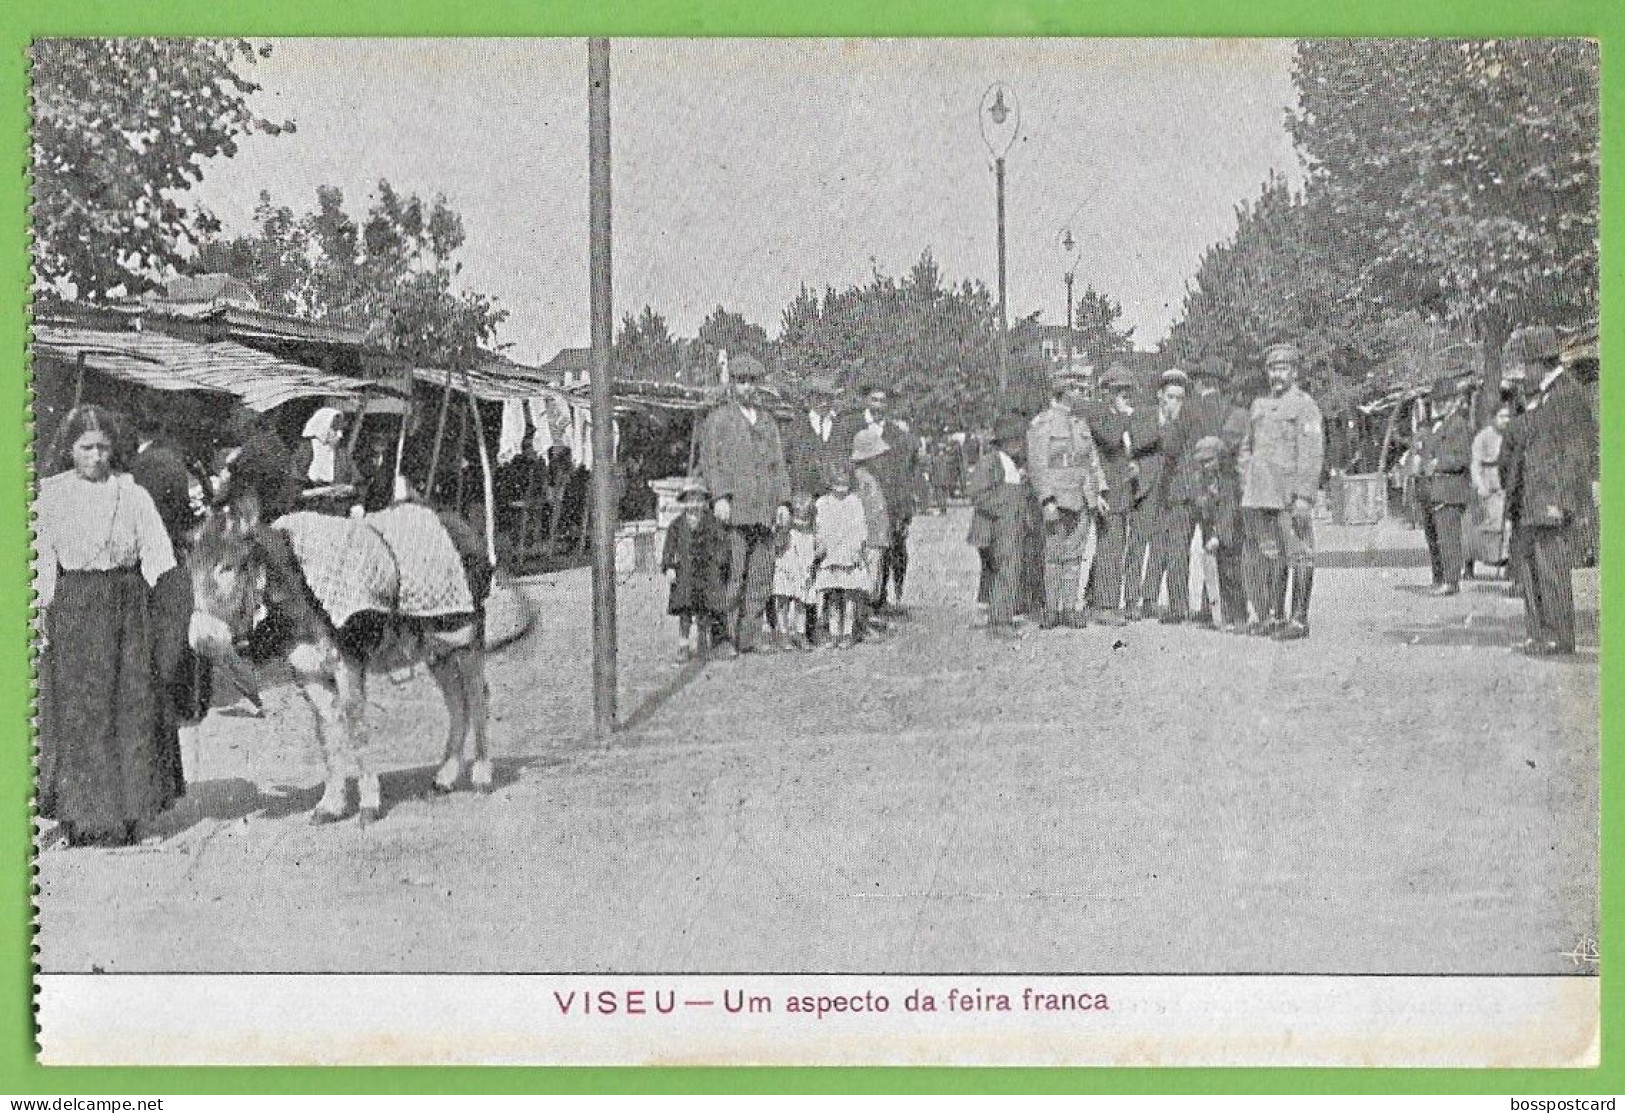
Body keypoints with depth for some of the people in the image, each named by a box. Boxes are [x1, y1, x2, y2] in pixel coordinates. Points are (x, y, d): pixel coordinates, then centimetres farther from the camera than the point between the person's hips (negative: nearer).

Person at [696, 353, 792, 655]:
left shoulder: (767, 421, 22)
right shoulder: (717, 419, 6)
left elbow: (778, 464, 20)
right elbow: (709, 462, -3)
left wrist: (783, 502, 7)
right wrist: (720, 496, -16)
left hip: (763, 514, 5)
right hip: (732, 512, -5)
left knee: (761, 579, -1)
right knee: (731, 578, -9)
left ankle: (747, 641, 3)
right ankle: (725, 639, -4)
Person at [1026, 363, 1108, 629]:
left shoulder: (1081, 422, 16)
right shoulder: (1042, 424, -5)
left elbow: (1093, 460, 19)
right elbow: (1037, 466, -10)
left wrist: (1099, 494, 10)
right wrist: (1047, 501, -17)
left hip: (1084, 501, 6)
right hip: (1058, 500, -6)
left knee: (1075, 556, 6)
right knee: (1055, 557, -3)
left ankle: (1070, 608, 9)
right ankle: (1051, 611, 1)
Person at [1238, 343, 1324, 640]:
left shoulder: (1304, 406, -4)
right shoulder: (1259, 406, 17)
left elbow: (1312, 453, -11)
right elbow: (1247, 448, 24)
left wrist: (1304, 496, -17)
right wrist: (1246, 488, 16)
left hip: (1290, 494, -7)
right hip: (1260, 495, 7)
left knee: (1298, 556, -3)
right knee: (1269, 555, 10)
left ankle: (1299, 619, -1)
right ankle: (1273, 616, 16)